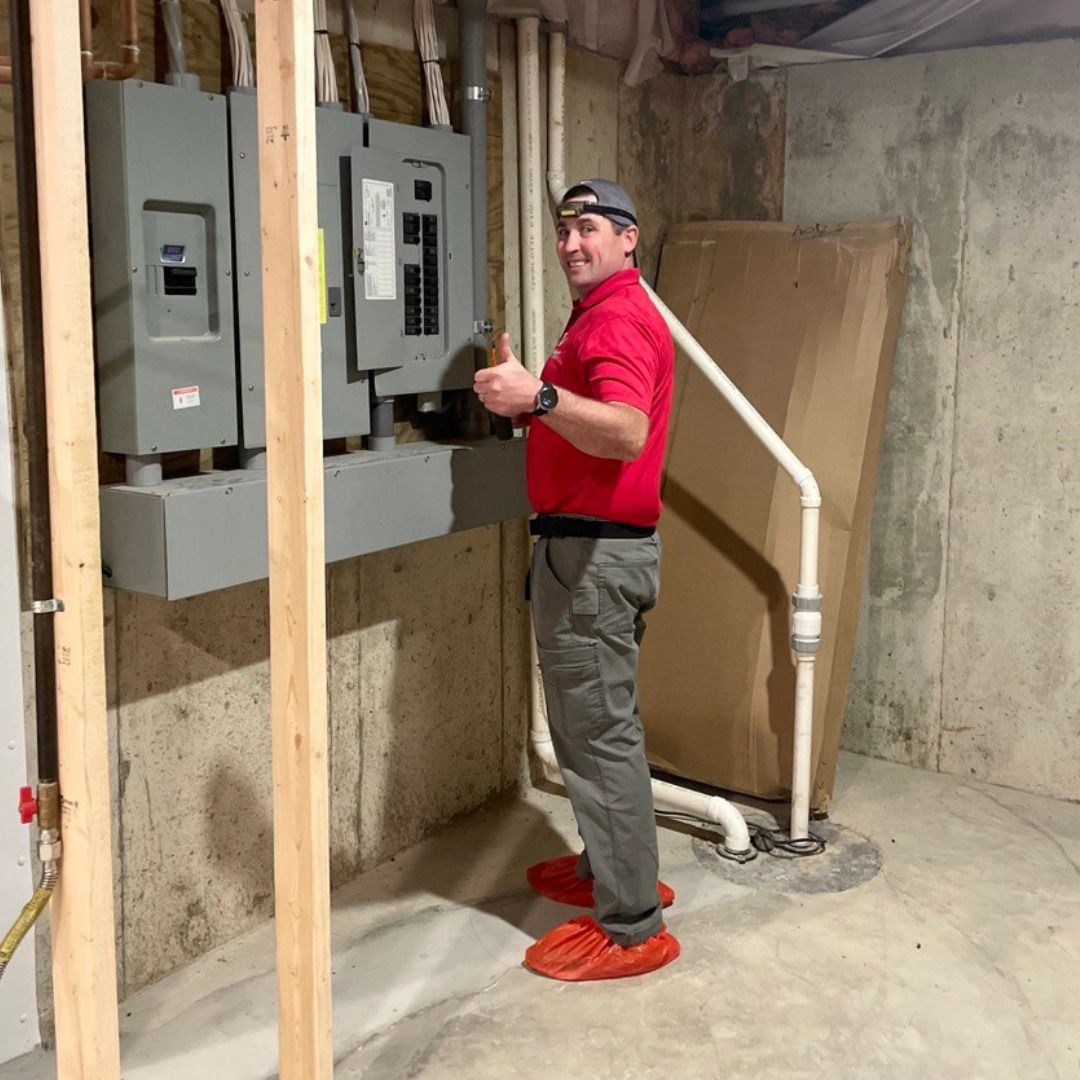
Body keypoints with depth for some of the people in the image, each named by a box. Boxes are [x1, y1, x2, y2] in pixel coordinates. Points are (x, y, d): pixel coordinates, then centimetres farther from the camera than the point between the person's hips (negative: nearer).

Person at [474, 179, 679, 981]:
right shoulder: (604, 314, 19)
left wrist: (540, 397, -46)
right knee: (601, 723, 20)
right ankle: (615, 869, 35)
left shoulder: (618, 320, -16)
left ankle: (631, 927, 3)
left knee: (598, 733, -6)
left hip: (595, 550, -11)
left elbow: (628, 432, -34)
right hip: (599, 545, 11)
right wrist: (528, 396, 14)